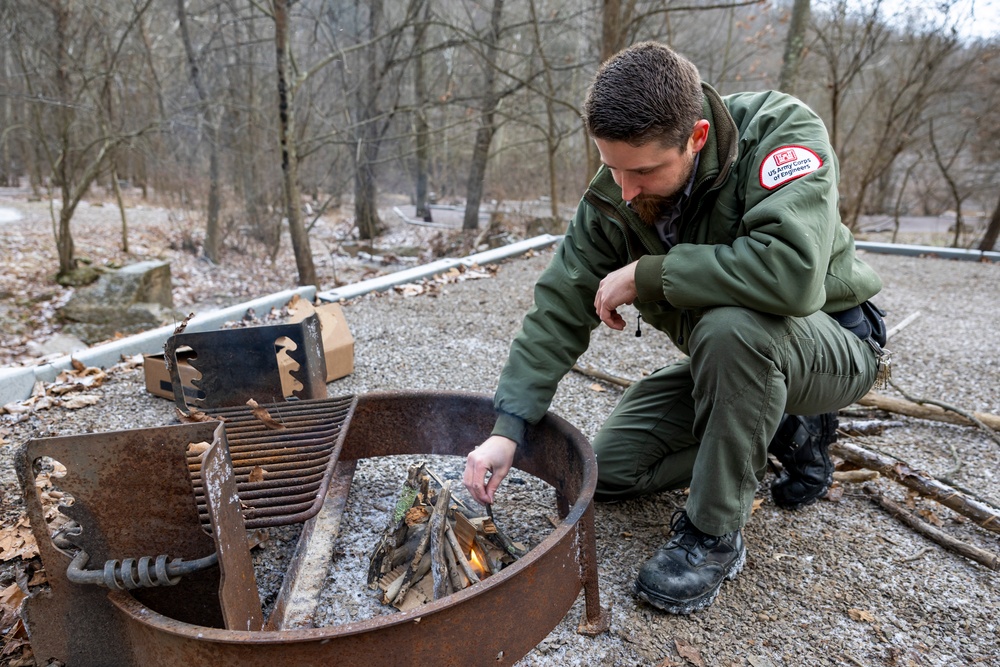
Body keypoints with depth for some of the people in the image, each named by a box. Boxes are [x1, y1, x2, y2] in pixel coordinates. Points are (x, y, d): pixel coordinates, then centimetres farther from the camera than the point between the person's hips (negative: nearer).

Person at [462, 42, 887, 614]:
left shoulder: (782, 131, -27)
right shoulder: (612, 196, -12)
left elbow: (793, 271, -44)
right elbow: (561, 308, -13)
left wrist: (646, 274, -33)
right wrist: (507, 429, -19)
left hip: (832, 343, -5)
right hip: (724, 355, 6)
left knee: (731, 325, -39)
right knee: (611, 468, 1)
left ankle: (715, 534, -17)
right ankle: (785, 433, 14)